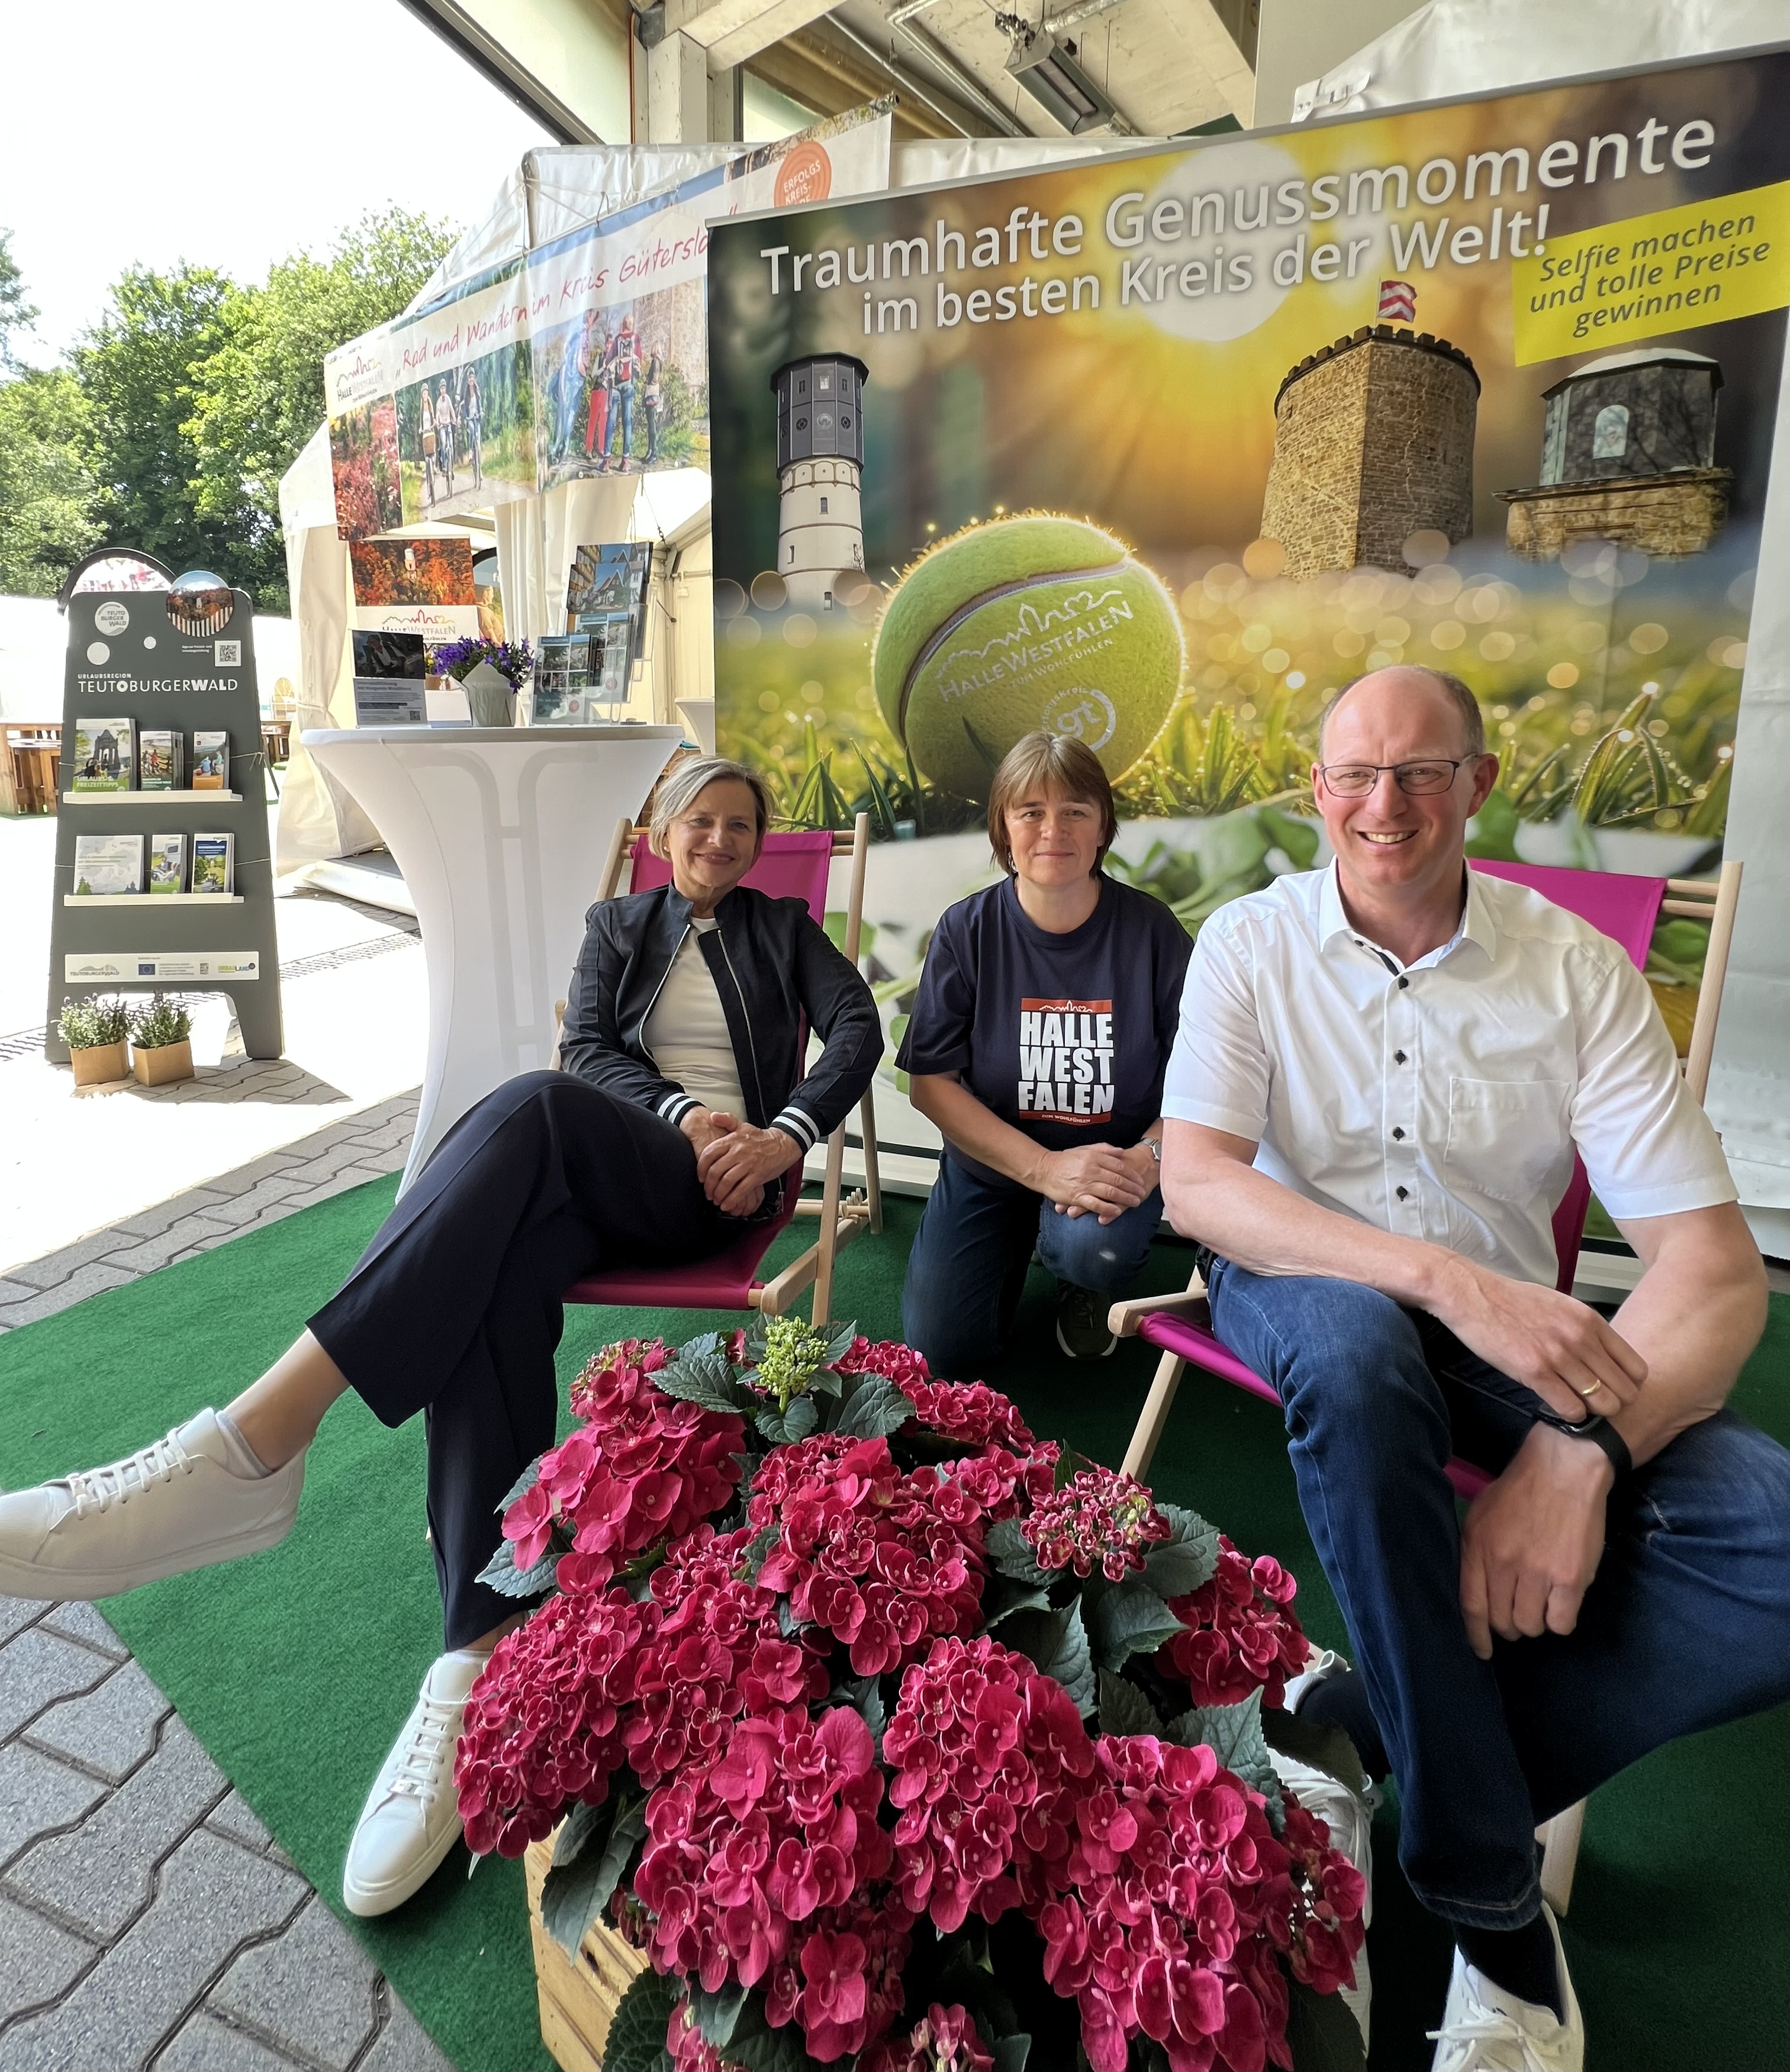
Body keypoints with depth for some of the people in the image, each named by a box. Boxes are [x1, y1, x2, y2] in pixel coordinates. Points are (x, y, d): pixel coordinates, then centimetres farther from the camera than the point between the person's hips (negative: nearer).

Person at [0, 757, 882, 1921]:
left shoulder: (785, 929, 22)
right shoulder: (619, 925, 26)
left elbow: (859, 1025, 7)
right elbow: (591, 1047, 11)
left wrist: (787, 1133, -13)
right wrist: (686, 1112, -10)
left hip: (716, 1183, -3)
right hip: (593, 1171, 3)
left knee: (534, 1111, -38)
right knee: (494, 1288, -37)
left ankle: (251, 1446, -47)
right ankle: (487, 1653, -40)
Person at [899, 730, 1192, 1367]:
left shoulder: (1151, 930, -10)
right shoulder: (967, 931, -9)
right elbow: (931, 1083, -11)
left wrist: (1148, 1159, -29)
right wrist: (1045, 1168, -23)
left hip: (1113, 1165, -1)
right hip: (991, 1165, 2)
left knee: (1092, 1246, -34)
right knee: (943, 1347, -6)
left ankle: (1083, 1284, 7)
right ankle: (1019, 1246, 26)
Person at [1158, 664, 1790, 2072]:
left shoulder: (1580, 971, -3)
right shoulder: (1253, 944, -4)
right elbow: (1194, 1183, -16)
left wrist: (1582, 1451, -26)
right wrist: (1452, 1280, -29)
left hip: (1509, 1318, 2)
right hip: (1306, 1286, -1)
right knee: (1354, 1344, -38)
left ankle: (1368, 1725, -11)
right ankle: (1492, 1900, -19)